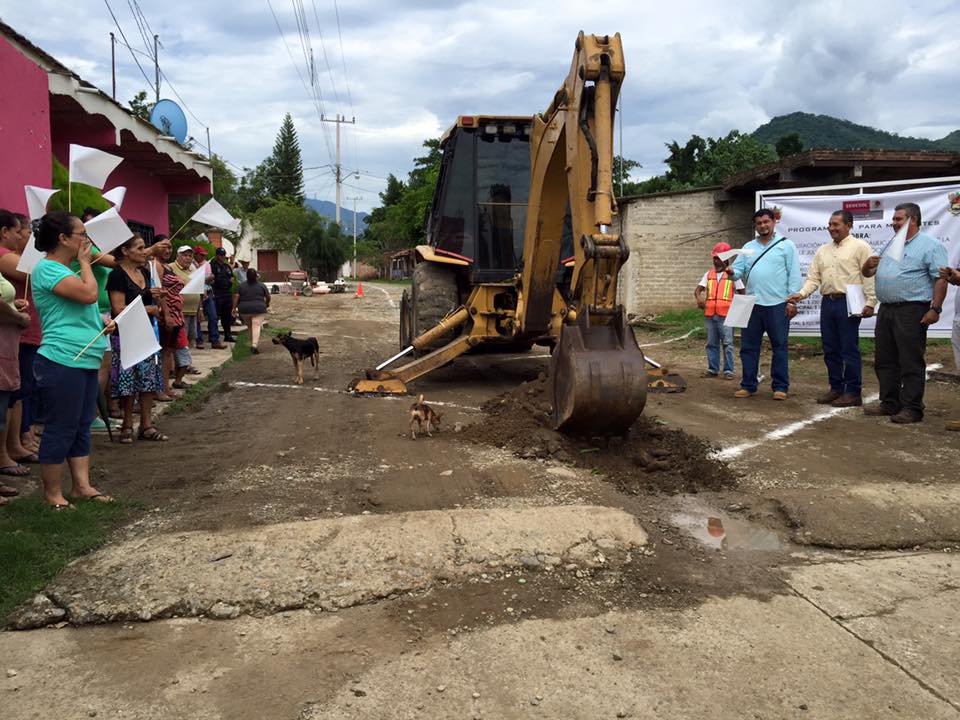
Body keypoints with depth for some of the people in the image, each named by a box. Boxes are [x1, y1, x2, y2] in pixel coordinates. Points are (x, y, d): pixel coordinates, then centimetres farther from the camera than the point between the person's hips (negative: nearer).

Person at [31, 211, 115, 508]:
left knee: (82, 427, 13)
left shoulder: (65, 269, 18)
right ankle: (52, 494, 9)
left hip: (85, 361, 10)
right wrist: (84, 262, -8)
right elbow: (89, 294, -25)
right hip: (62, 362, -10)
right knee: (61, 429, -2)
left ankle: (82, 486, 20)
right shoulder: (47, 268, -13)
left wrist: (101, 320, 10)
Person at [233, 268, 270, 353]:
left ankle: (253, 343, 23)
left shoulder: (241, 285, 7)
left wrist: (234, 307, 2)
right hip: (259, 309, -2)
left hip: (244, 309, 2)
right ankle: (254, 345, -23)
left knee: (249, 327, 17)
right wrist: (267, 304, 25)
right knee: (256, 327, -9)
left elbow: (236, 296, -1)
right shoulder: (261, 285, 4)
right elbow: (268, 297, 7)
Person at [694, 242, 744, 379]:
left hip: (726, 314, -4)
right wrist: (699, 298, -12)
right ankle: (713, 369, 15)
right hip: (710, 314, 4)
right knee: (712, 343, 8)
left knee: (727, 343, -3)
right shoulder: (709, 274, 14)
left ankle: (728, 370, 1)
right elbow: (697, 290, 9)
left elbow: (742, 293, 5)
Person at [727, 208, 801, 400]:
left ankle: (780, 387, 10)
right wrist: (732, 272, -17)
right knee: (749, 346, 6)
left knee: (779, 347, 3)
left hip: (777, 305, -4)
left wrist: (792, 300, -8)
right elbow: (739, 269, 8)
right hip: (752, 304, 4)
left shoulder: (786, 245, 3)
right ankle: (748, 385, 14)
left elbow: (794, 274, -1)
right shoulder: (748, 247, 15)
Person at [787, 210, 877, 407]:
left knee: (849, 349, -3)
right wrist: (802, 294, -3)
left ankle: (853, 392, 3)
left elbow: (869, 276, -7)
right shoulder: (822, 250, 17)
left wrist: (870, 302, -14)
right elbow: (814, 278, 14)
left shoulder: (860, 247, -1)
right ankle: (836, 388, 20)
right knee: (830, 349, 10)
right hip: (827, 302, 6)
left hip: (848, 302, -6)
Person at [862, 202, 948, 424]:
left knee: (911, 362, -5)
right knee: (885, 361, 11)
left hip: (912, 312, -8)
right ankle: (889, 403, 21)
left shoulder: (930, 245, -5)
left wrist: (935, 309, -20)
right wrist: (868, 265, 0)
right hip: (886, 310, 8)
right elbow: (868, 273, 24)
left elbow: (941, 278, -12)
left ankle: (912, 408, 1)